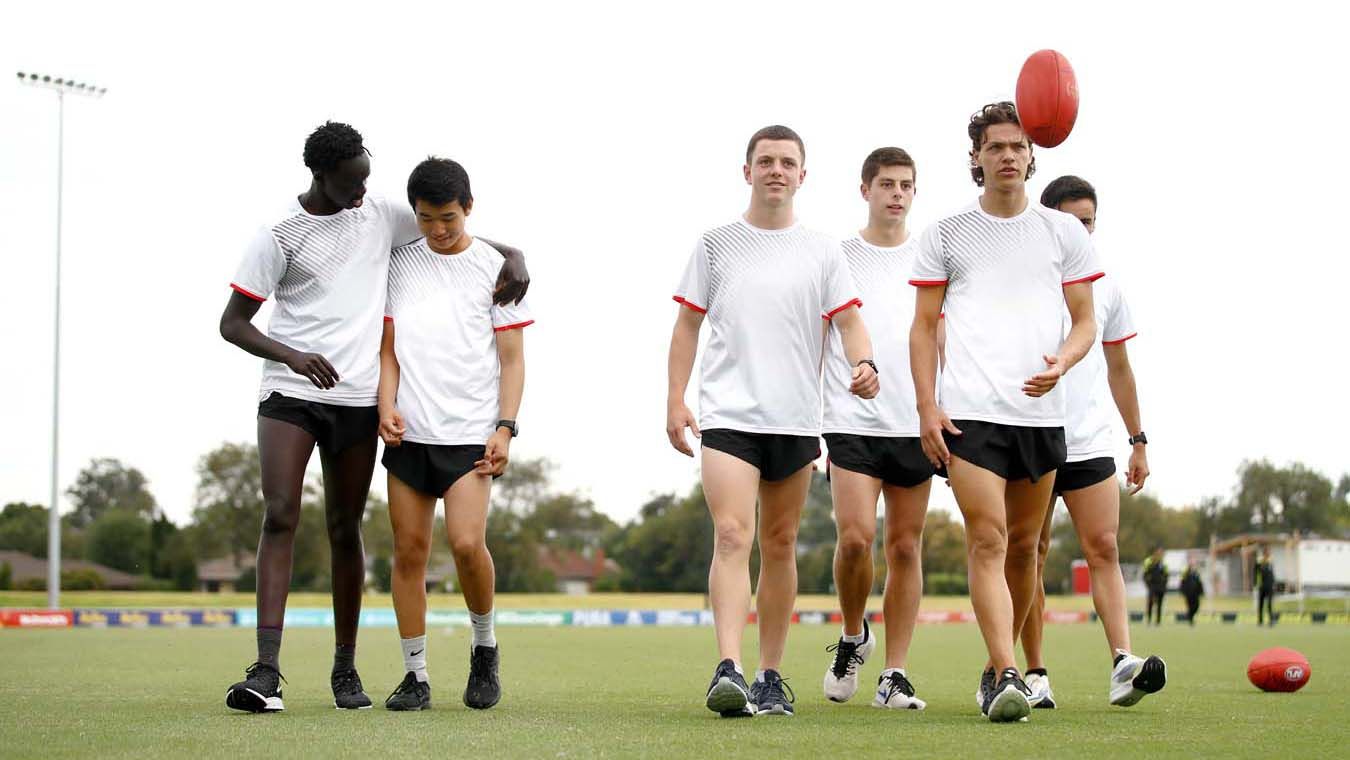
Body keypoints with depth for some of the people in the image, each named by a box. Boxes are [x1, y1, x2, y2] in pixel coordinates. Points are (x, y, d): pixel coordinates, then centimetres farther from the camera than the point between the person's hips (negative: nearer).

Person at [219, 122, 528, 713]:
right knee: (279, 516, -15)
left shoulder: (381, 214, 6)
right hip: (289, 394, -3)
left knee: (345, 529, 6)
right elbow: (232, 323, -3)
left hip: (358, 399, 3)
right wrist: (292, 355, -21)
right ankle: (267, 671, -21)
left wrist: (511, 255, -3)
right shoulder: (280, 233, -4)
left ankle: (345, 668, 17)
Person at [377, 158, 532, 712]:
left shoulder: (494, 267, 3)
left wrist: (505, 428, -7)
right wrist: (387, 405, -3)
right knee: (409, 549, 1)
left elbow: (512, 359, 3)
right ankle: (415, 676, 10)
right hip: (408, 432, 3)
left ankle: (484, 647, 8)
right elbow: (388, 347, 13)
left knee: (467, 543, -17)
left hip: (470, 433, -3)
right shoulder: (399, 264, 10)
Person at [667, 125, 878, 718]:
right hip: (727, 416, -2)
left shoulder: (821, 251, 8)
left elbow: (848, 320, 3)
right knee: (731, 535, -17)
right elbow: (688, 325, 10)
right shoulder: (716, 244, 7)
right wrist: (675, 400, 1)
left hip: (795, 419, 2)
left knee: (779, 545, 8)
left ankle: (771, 676, 17)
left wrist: (864, 363, -19)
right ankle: (729, 671, -25)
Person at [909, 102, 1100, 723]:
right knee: (987, 541, -15)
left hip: (1041, 411, 3)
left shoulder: (1063, 231, 10)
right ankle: (1007, 678, -21)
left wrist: (1061, 361, -12)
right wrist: (926, 407, -3)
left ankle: (997, 669, 24)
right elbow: (923, 327, 9)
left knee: (1023, 547, 9)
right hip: (968, 411, -2)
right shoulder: (946, 234, 8)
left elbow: (1085, 323, 11)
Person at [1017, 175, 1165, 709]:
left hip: (1091, 443, 3)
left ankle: (1123, 664, -19)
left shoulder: (1106, 287, 12)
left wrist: (1138, 440, 19)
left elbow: (1118, 369, 20)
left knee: (1104, 549, -9)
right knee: (1031, 555, 1)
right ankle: (1035, 673, 7)